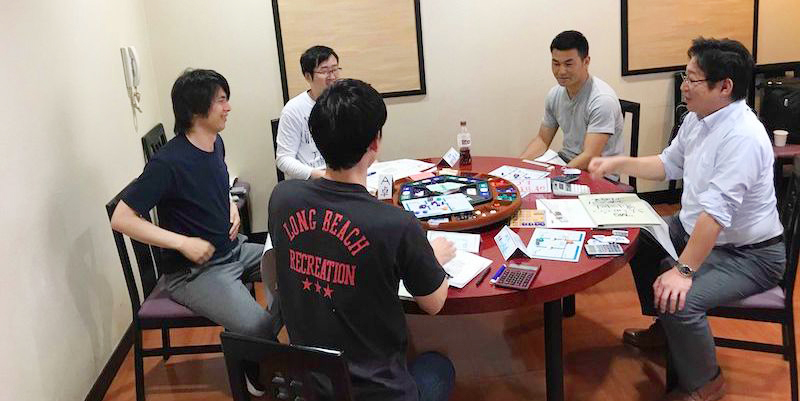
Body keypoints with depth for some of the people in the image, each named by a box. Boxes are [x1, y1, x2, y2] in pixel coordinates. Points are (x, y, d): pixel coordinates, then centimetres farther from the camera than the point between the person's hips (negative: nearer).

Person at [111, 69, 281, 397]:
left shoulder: (216, 144, 3)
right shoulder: (168, 162, -22)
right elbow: (121, 219, -22)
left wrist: (231, 206, 3)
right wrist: (183, 242, -24)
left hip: (233, 249, 9)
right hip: (193, 270, -8)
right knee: (258, 328, -27)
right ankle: (257, 371, 8)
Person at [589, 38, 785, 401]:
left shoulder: (741, 136, -30)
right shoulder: (697, 118, -1)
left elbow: (717, 211, -35)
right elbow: (669, 164, 16)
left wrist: (684, 270, -34)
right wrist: (619, 163, 4)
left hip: (747, 254, -10)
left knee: (677, 300, -28)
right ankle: (666, 327, 36)